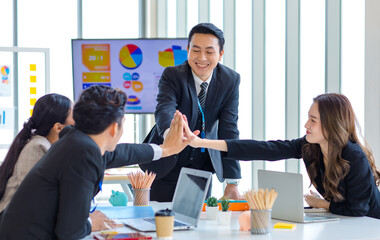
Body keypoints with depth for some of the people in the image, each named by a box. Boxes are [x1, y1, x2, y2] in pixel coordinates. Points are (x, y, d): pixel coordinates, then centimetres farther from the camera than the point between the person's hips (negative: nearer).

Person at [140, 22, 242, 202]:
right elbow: (164, 109, -37)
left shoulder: (230, 80, -11)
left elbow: (229, 129, -14)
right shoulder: (172, 75, -18)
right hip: (167, 163, -2)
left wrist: (232, 184, -20)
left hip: (202, 165, 2)